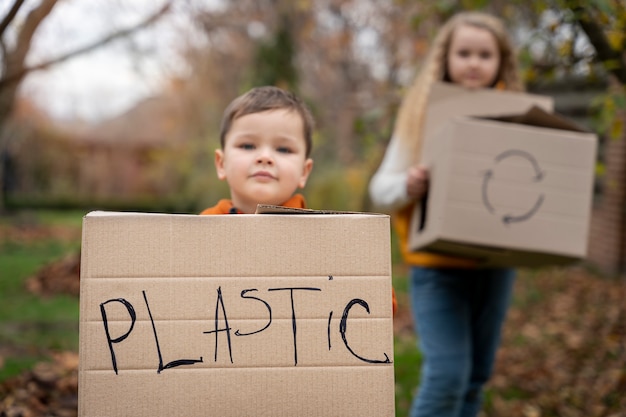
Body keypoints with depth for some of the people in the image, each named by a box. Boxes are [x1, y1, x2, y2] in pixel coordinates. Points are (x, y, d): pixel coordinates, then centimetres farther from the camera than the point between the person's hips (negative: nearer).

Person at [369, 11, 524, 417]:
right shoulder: (424, 114, -4)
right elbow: (381, 189, -5)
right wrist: (408, 186, -26)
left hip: (497, 264, 3)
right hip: (439, 265, -3)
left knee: (476, 376, 12)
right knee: (448, 374, -13)